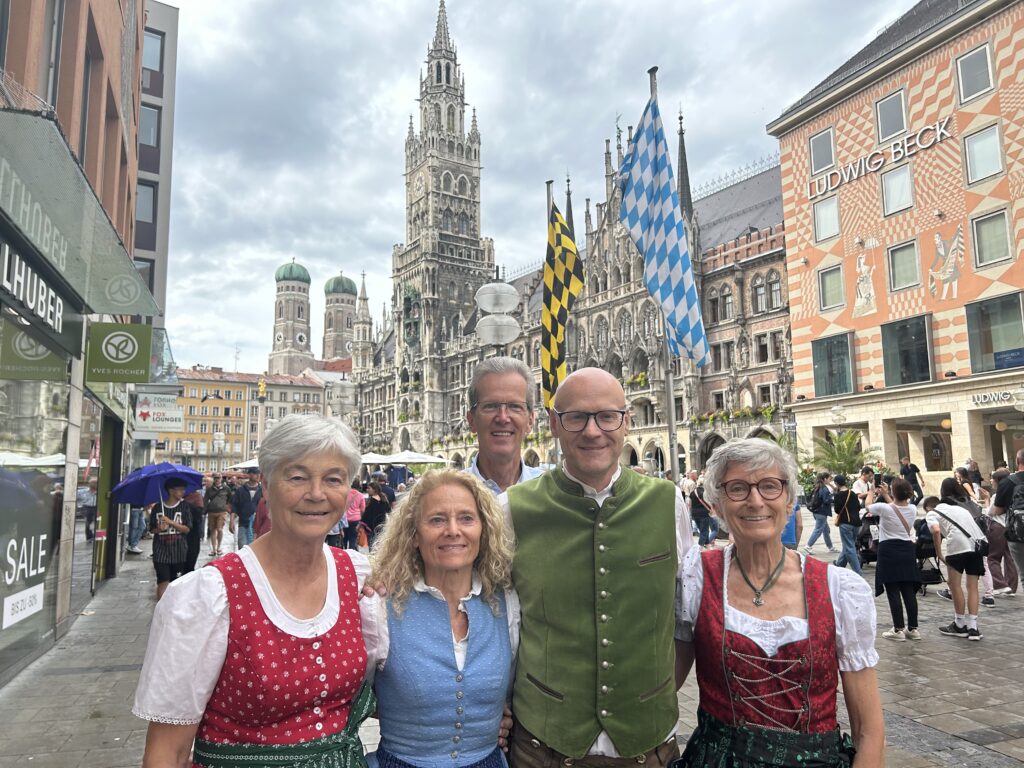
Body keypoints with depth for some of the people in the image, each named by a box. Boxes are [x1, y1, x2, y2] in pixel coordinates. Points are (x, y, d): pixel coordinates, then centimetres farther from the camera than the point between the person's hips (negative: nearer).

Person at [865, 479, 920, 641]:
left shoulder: (884, 508, -15)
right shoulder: (912, 509, -1)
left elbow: (868, 507, 7)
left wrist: (872, 493, 27)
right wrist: (886, 495, 34)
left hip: (889, 550, -5)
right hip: (907, 549, 5)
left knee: (893, 592, -1)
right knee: (909, 591, 10)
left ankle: (898, 630, 1)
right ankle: (913, 629, 16)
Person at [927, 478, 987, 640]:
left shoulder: (933, 513, 13)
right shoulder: (963, 507, 33)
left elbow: (936, 531, -5)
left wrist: (939, 554, 0)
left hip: (957, 545, -5)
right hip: (979, 543, 6)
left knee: (955, 584, 9)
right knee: (972, 586, 12)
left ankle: (960, 625, 16)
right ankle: (973, 628, 10)